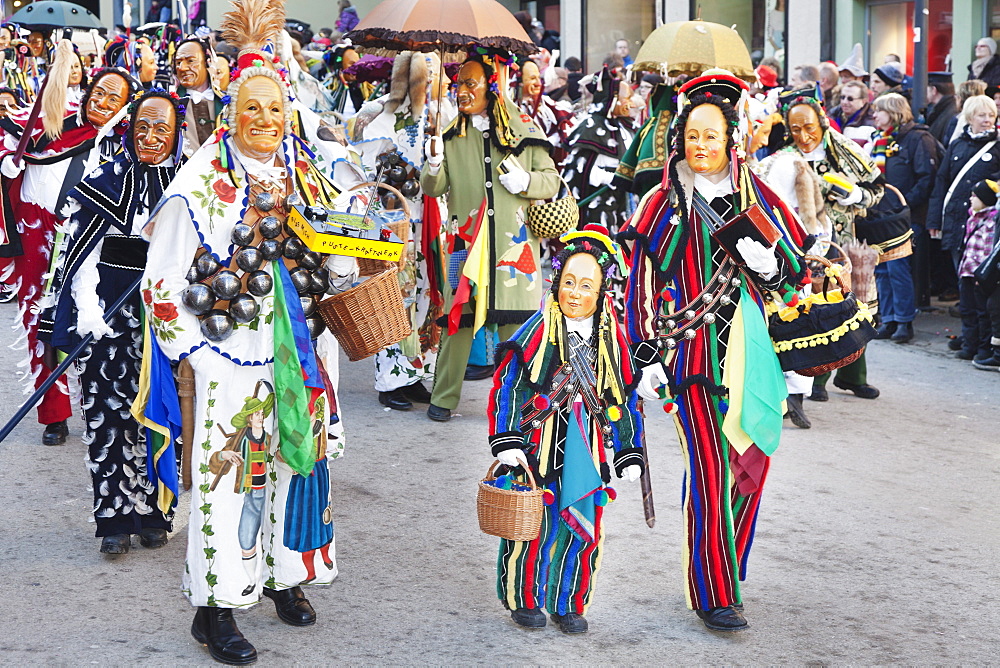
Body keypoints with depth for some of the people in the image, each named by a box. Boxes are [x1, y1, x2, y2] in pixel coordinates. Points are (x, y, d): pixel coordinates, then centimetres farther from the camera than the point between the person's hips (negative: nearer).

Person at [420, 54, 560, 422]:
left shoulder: (523, 130, 6)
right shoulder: (452, 134, 11)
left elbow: (552, 181, 9)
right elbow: (432, 188, 4)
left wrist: (526, 181, -11)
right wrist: (435, 161, -15)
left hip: (513, 240, -1)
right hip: (466, 240, 1)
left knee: (515, 323, 1)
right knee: (459, 318, 0)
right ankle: (443, 398, 11)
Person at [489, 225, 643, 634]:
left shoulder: (611, 337, 5)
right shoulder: (539, 330, -7)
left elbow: (626, 398, 13)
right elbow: (507, 385, -7)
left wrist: (629, 454, 12)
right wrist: (507, 442, -14)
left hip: (588, 449, 3)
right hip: (539, 443, -3)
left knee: (584, 530, 5)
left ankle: (569, 604, 22)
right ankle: (524, 600, 22)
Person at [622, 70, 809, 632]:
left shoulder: (758, 197, 10)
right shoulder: (665, 203, 1)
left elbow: (796, 269, 13)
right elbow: (641, 282, -1)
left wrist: (767, 261, -11)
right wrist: (648, 357, -6)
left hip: (754, 351, 4)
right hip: (698, 350, -4)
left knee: (751, 466, 7)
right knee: (711, 471, -8)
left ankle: (729, 575, 24)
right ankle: (714, 595, 0)